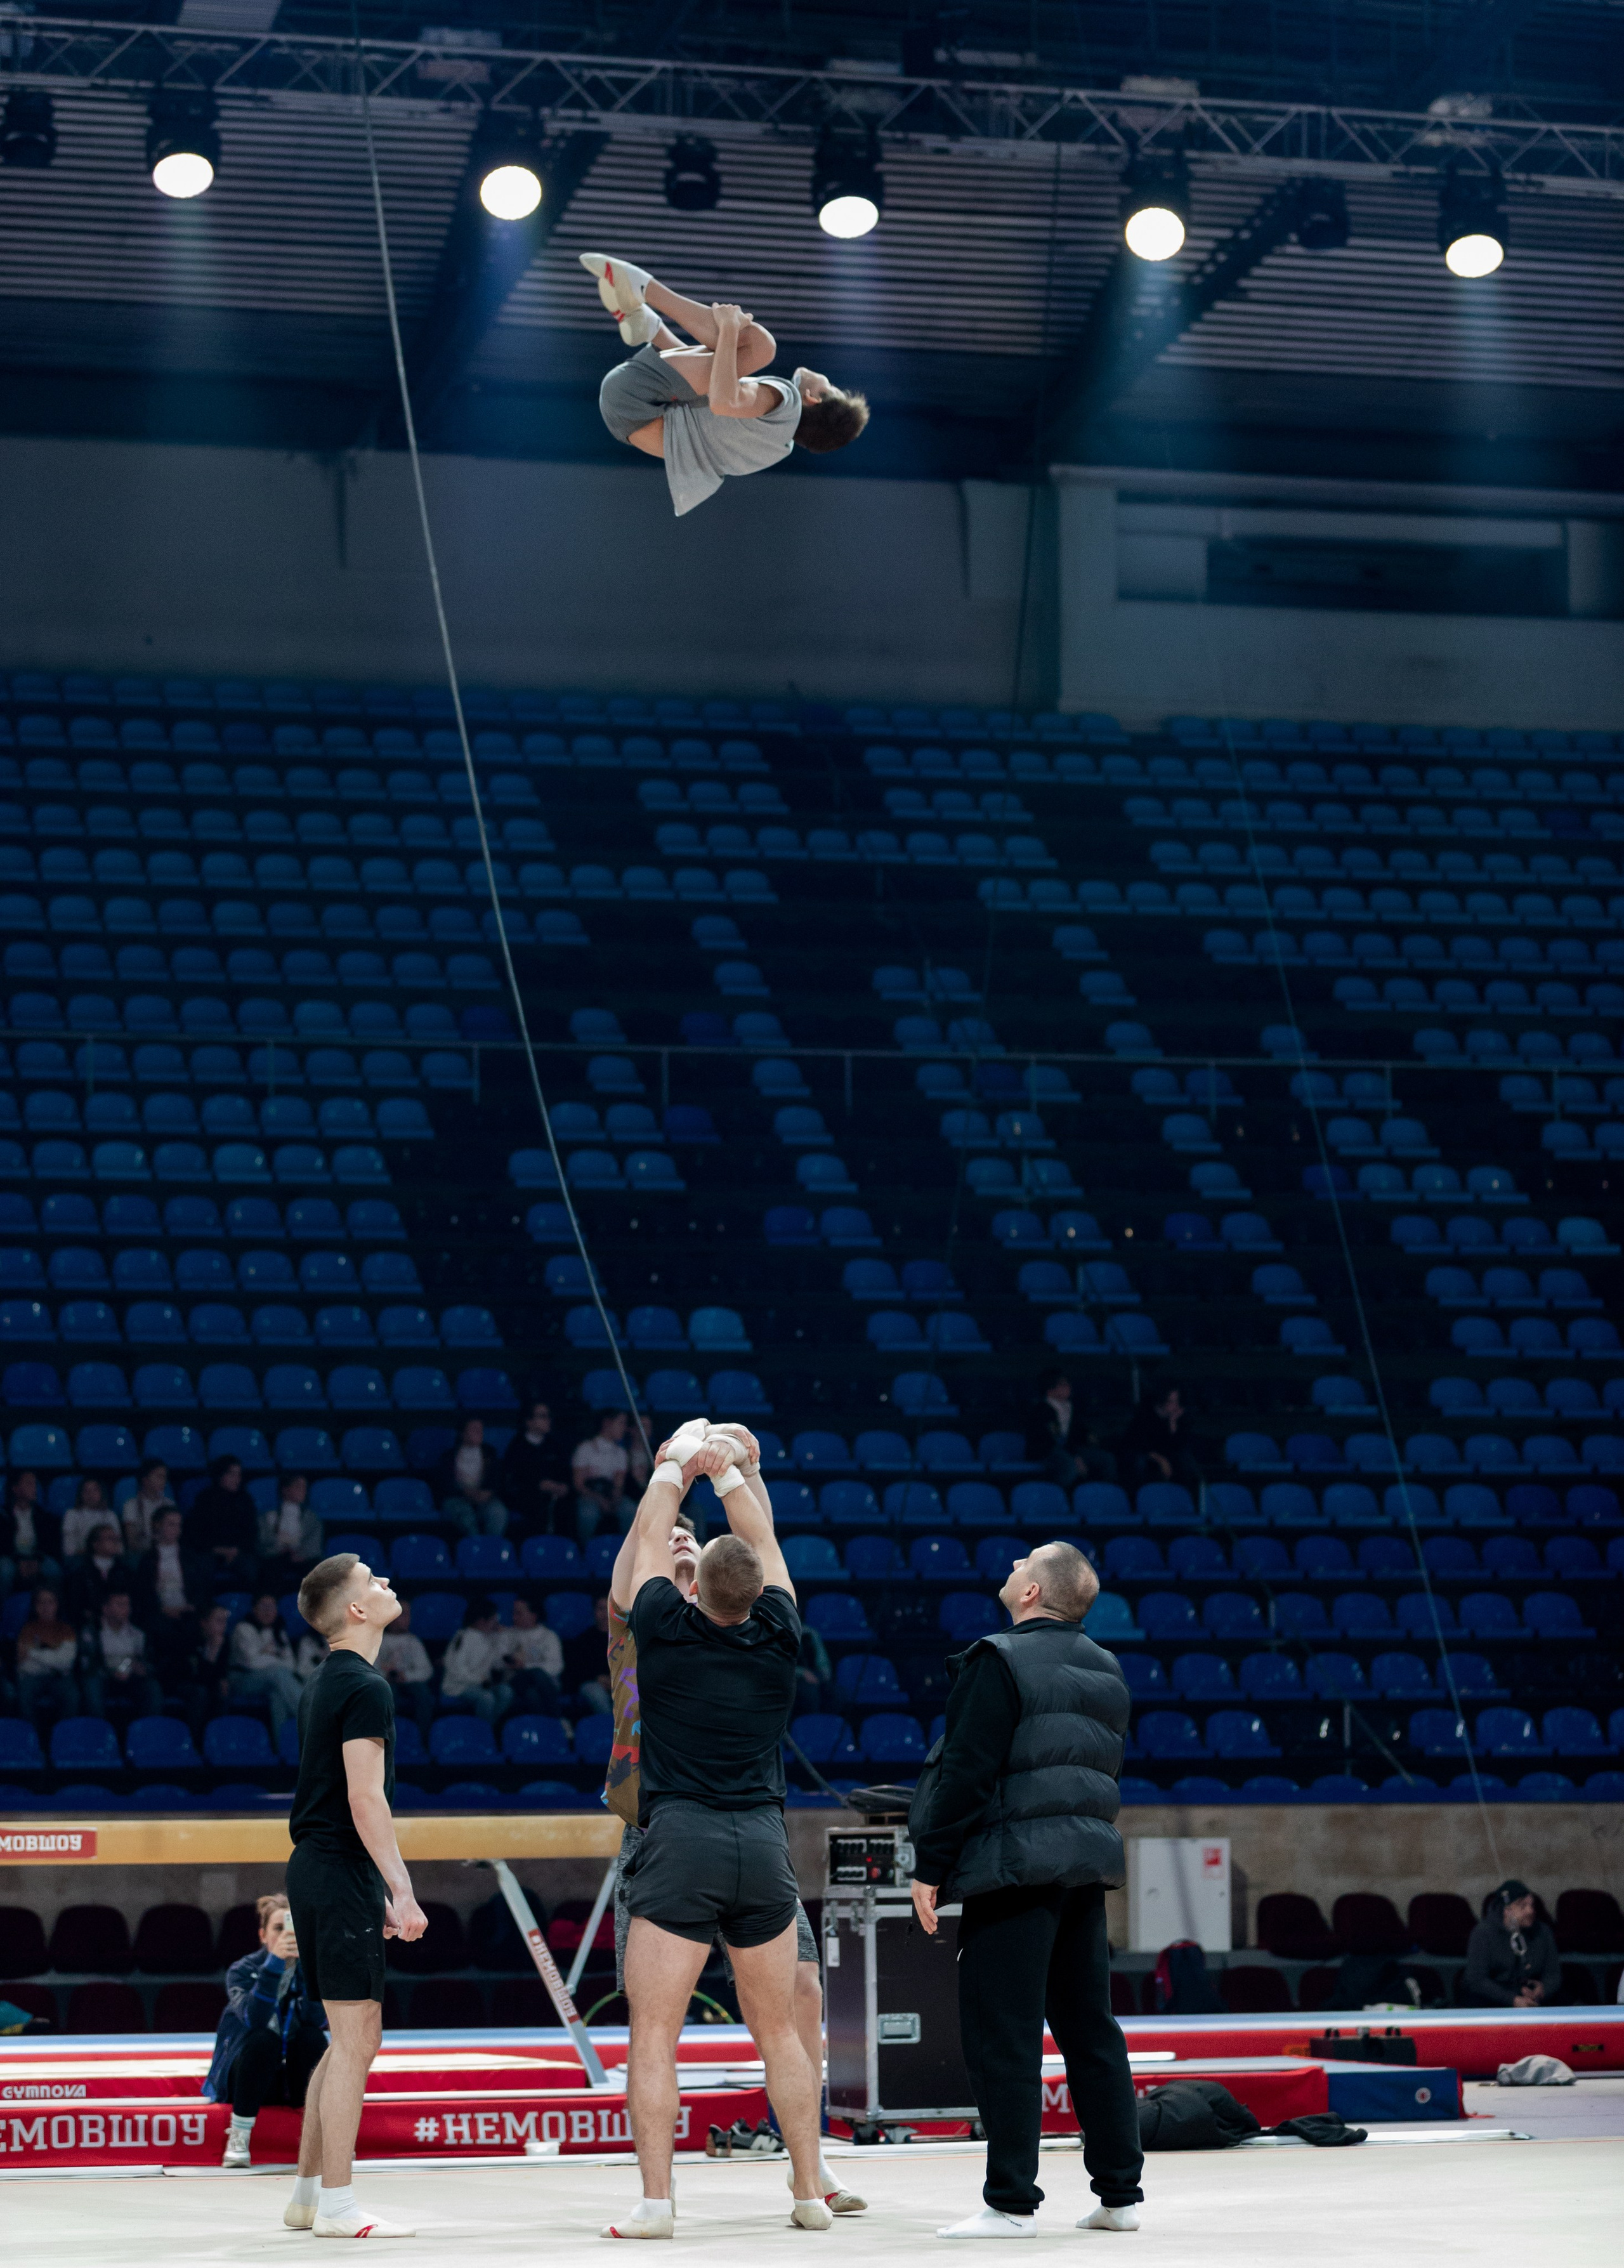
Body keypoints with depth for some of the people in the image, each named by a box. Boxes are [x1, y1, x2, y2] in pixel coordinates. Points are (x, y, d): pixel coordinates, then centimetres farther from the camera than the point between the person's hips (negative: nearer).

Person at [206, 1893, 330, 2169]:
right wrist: (274, 1962, -39)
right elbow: (255, 2019, -30)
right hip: (248, 2074, -2)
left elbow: (316, 2018, -23)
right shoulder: (243, 1971, -10)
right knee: (263, 2040, -33)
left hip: (295, 2078, 2)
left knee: (313, 2037, -28)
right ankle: (239, 2138, -25)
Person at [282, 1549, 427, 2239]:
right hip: (343, 1872, -10)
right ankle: (336, 2205, -6)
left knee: (349, 2040, 15)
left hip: (316, 1870, 10)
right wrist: (402, 1892, -19)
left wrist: (380, 1891, 24)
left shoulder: (323, 1684, 17)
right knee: (357, 2037, -7)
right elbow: (366, 1800, -19)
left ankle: (308, 2195, 18)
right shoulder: (365, 1688, -13)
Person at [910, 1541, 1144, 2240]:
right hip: (1088, 1862, 8)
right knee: (1090, 2029, 12)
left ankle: (1011, 2202, -6)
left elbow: (966, 1771, -14)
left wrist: (930, 1866, -10)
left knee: (1000, 2035, -5)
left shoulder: (1002, 1662, -10)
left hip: (1017, 1865, -8)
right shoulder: (1106, 1671, 15)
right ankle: (1119, 2194, 14)